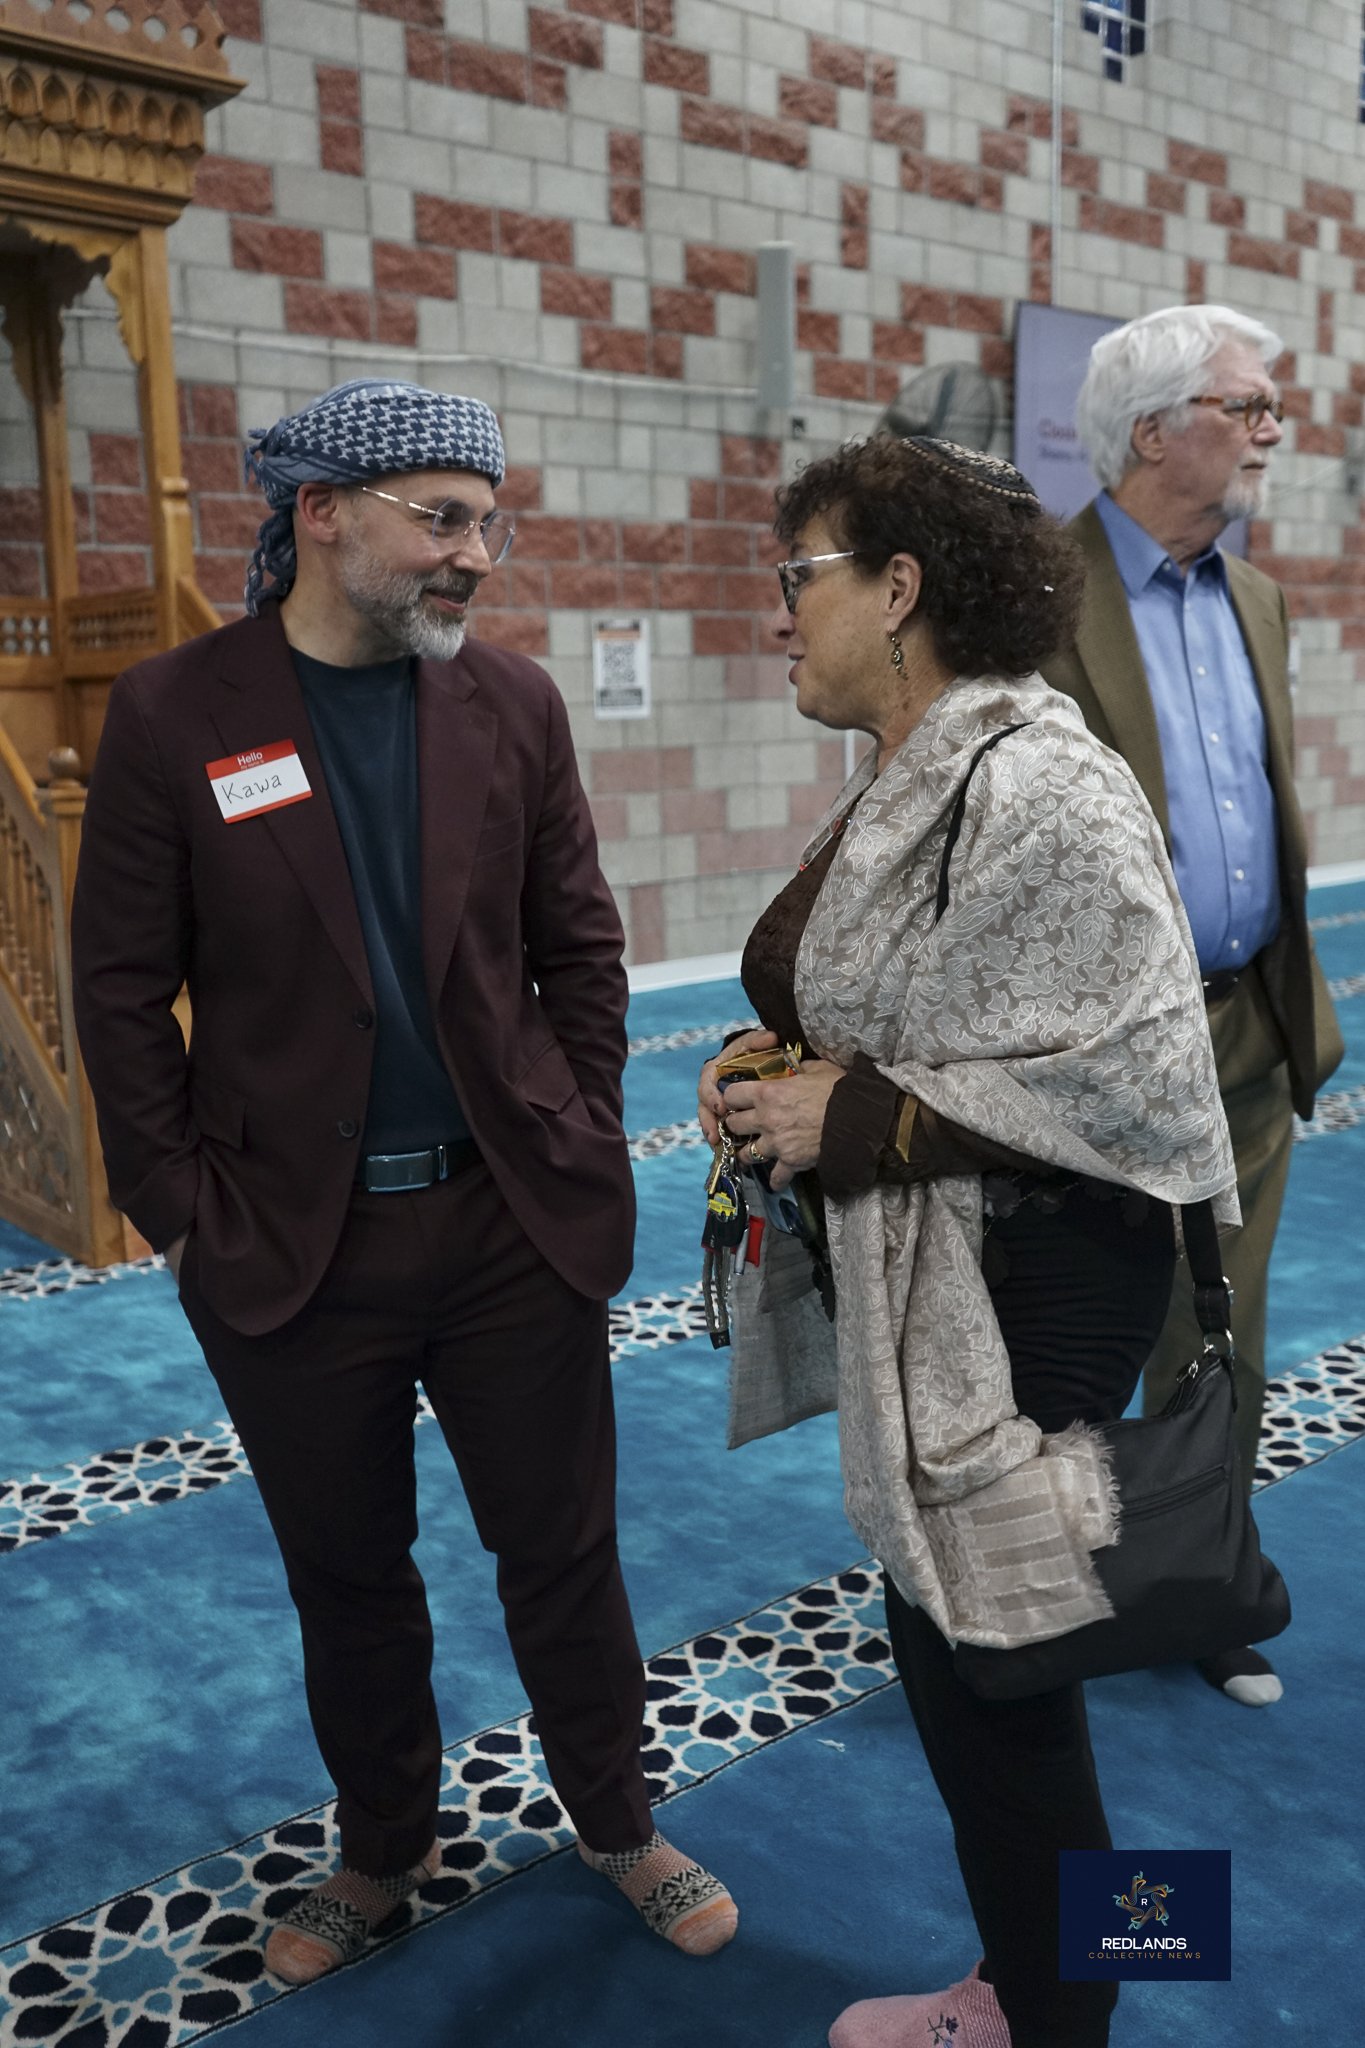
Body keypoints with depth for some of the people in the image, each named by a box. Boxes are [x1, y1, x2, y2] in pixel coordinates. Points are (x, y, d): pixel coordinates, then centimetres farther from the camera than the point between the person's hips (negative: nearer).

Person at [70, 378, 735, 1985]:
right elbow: (125, 991, -4)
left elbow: (578, 947, 6)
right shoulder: (171, 715, -6)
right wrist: (177, 1210, -5)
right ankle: (382, 1849, 43)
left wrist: (581, 1145, 2)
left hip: (514, 1219, 2)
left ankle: (616, 1825, 39)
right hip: (293, 1237, -1)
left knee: (563, 1552, 14)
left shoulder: (515, 705, 1)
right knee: (348, 1578, 17)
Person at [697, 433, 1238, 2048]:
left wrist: (855, 1116, -20)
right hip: (914, 1292, 9)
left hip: (1024, 1304, -9)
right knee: (942, 1645, 21)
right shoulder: (902, 777, 8)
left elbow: (1130, 1078, -24)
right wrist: (781, 1059, 1)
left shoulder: (1038, 788, -21)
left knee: (993, 1673, 7)